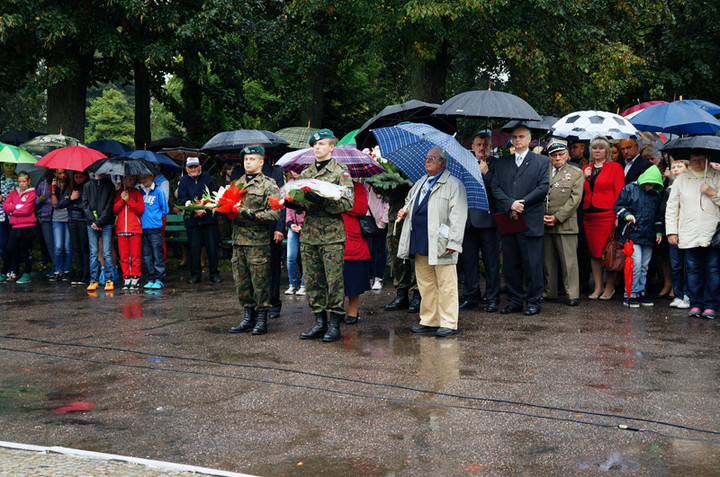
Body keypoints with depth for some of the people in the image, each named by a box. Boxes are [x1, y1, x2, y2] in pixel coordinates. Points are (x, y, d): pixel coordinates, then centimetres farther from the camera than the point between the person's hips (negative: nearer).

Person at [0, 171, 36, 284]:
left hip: (27, 226, -4)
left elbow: (26, 210, -12)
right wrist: (17, 207, -10)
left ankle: (27, 274, 11)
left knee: (26, 250, 2)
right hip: (15, 226, 4)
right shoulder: (13, 193, 15)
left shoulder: (31, 194, -1)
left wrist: (12, 211, -4)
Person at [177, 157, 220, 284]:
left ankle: (214, 273, 11)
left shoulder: (206, 177, 8)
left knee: (212, 247, 1)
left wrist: (203, 209, -10)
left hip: (209, 217, 0)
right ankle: (195, 274, 13)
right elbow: (182, 200, -2)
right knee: (194, 248, 2)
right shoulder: (183, 181, 7)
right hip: (192, 220, 0)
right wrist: (195, 210, -15)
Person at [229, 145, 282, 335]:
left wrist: (253, 215, -22)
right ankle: (248, 317, 20)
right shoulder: (237, 184, 17)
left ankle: (262, 319, 8)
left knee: (260, 280, -2)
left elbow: (275, 213, -11)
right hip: (238, 239, 6)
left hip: (258, 241, -6)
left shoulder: (269, 185, -2)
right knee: (241, 281, 10)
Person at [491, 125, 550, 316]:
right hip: (507, 221, 4)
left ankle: (534, 301, 7)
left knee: (532, 264, -2)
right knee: (510, 264, 6)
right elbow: (495, 187, 6)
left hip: (530, 220, -3)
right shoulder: (502, 163, 16)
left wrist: (521, 203, -11)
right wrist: (510, 204, -10)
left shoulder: (541, 161, 7)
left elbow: (544, 187, -4)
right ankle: (514, 301, 15)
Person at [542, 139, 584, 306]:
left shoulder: (576, 173, 4)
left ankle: (573, 294, 1)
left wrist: (557, 217, -11)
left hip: (565, 224, -3)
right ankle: (550, 292, 18)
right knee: (547, 260, 8)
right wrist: (542, 216, -4)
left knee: (569, 260, -4)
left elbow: (575, 199, -5)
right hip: (544, 224, 3)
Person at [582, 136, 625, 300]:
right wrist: (584, 177, -3)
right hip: (588, 216, 5)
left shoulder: (615, 167, 2)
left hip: (607, 215, -4)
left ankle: (609, 287, 6)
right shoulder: (586, 169, 15)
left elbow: (619, 192, -4)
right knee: (594, 252, 6)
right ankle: (598, 287, 13)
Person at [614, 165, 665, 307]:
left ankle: (640, 293, 16)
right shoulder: (630, 189, -1)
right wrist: (626, 215, -16)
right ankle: (630, 295, -6)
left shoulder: (656, 195, 14)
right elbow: (618, 206, 1)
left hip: (648, 236, 5)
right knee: (636, 263, -13)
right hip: (632, 233, -5)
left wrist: (659, 231, 18)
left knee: (644, 266, 8)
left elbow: (659, 215, 23)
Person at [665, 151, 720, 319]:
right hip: (689, 235, 1)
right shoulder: (681, 179, 13)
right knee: (693, 270, 3)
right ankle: (695, 304, 10)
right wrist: (671, 231, 7)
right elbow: (672, 207, 12)